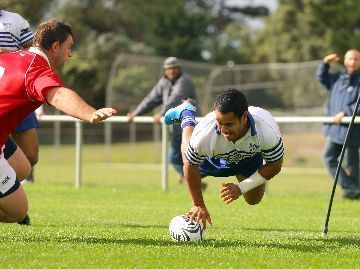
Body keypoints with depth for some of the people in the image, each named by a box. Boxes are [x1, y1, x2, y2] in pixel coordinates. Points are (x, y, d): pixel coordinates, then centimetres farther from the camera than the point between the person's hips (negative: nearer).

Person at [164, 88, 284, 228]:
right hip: (214, 158, -1)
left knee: (253, 200, 20)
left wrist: (241, 188, -33)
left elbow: (274, 165, -26)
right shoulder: (205, 134, -47)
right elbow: (191, 166, -28)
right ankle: (186, 114, 48)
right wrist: (198, 205, -20)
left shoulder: (268, 131, -46)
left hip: (251, 157, 1)